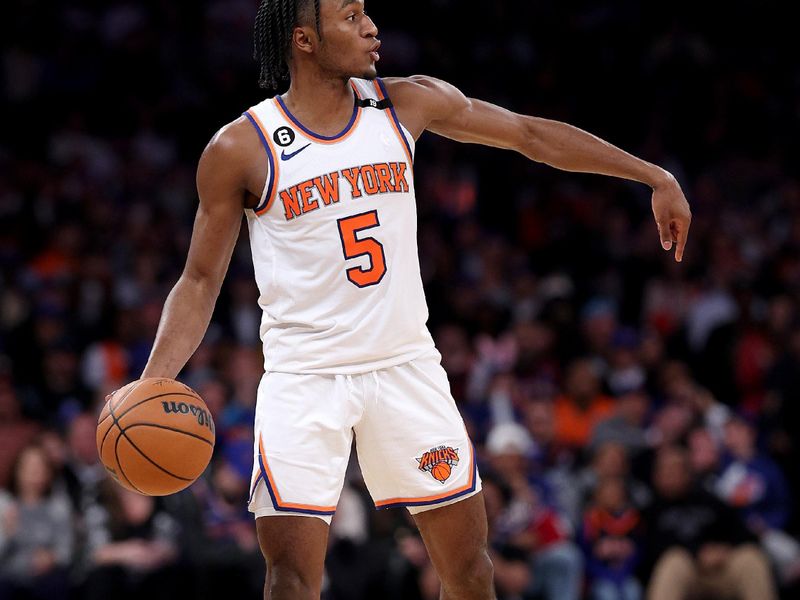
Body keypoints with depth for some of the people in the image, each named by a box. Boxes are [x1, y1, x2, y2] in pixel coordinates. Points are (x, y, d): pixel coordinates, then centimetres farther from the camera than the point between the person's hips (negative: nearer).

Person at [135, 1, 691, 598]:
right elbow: (201, 281, -2)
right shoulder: (240, 148, -7)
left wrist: (655, 178, 12)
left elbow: (533, 135, 11)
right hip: (304, 377, -4)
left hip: (408, 366, 4)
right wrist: (152, 385, -16)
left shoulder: (406, 103, 2)